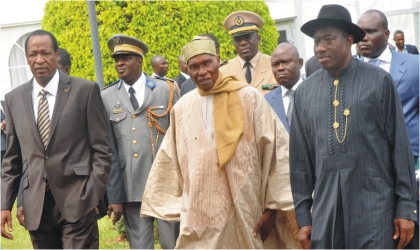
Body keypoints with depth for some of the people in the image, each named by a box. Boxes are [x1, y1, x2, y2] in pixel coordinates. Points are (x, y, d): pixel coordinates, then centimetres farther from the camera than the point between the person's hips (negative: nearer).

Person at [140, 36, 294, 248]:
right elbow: (170, 161, 12)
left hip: (242, 214, -2)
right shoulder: (182, 109, 6)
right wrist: (171, 206, 10)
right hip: (198, 218, 2)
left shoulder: (249, 98, -3)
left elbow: (275, 150, -3)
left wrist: (272, 206, -4)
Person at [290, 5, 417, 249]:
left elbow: (400, 146, 0)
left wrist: (406, 207, -3)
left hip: (375, 208, -3)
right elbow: (300, 158, 10)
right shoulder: (305, 91, 7)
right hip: (325, 212, 3)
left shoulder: (379, 81, -1)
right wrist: (303, 215, 9)